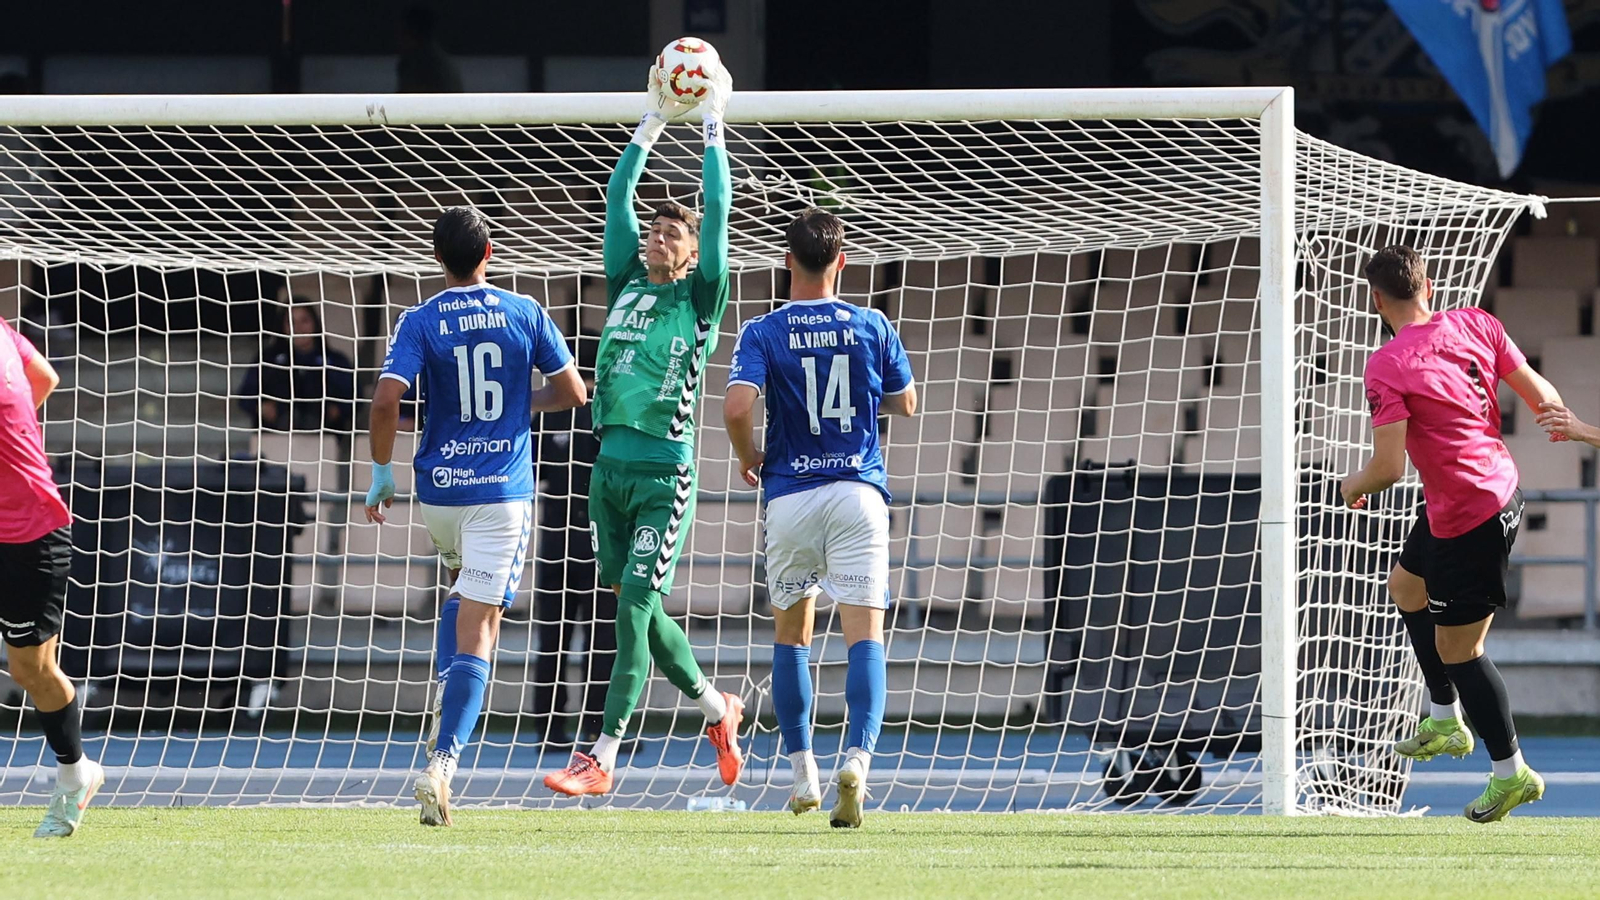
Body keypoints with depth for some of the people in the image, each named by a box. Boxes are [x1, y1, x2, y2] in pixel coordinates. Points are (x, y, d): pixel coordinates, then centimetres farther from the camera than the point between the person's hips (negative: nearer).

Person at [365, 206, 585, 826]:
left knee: (464, 591, 32)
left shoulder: (420, 322, -4)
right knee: (478, 628, -5)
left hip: (439, 489, 1)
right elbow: (573, 392, 4)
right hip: (505, 491, -1)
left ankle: (449, 699, 14)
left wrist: (382, 471, -2)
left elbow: (386, 400, -15)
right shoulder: (524, 313, -1)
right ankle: (442, 762, -18)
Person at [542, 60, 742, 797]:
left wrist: (713, 126, -1)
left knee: (635, 609, -10)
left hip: (666, 469, -6)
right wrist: (651, 125, 13)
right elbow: (618, 197, 13)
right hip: (612, 463, 6)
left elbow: (718, 210, -6)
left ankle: (601, 759, -13)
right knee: (637, 610, 12)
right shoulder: (627, 286, 12)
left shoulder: (699, 296, 0)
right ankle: (716, 710, 32)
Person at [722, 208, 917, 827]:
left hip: (790, 494, 0)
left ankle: (802, 772, 16)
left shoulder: (764, 333, -2)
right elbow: (904, 404, 14)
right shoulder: (872, 327, 3)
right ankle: (857, 758, -27)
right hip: (858, 492, 0)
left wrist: (749, 457, 3)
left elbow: (737, 406, -16)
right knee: (865, 637, -6)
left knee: (791, 636, 17)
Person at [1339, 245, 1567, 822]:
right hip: (1502, 487, 9)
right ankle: (1445, 721, 38)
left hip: (1466, 521, -9)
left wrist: (1354, 488, 0)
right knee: (1406, 586, 29)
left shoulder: (1387, 367, -21)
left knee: (1457, 649, 6)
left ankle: (1511, 774, 17)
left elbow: (1389, 466, -23)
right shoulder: (1474, 325, -2)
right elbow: (1538, 394, 4)